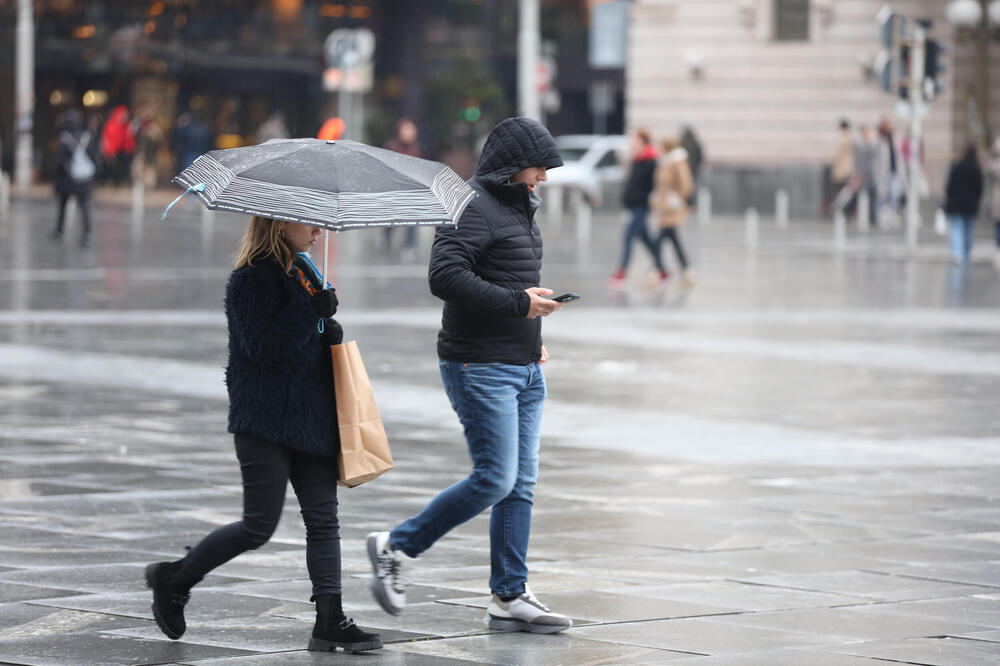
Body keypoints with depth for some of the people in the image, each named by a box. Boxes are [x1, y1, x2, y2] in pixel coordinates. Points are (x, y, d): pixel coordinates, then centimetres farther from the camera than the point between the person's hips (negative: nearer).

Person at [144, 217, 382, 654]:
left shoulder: (302, 270, 14)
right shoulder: (251, 278, -13)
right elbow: (261, 346, -21)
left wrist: (329, 332, 6)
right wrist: (311, 310, -22)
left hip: (309, 417, 8)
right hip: (265, 420, -8)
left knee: (323, 518, 3)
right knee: (260, 526, -4)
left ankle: (330, 621, 4)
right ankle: (173, 580, 14)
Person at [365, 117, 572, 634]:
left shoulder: (519, 207, 18)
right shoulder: (473, 206, -13)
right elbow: (445, 277, -25)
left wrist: (530, 337, 16)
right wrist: (519, 302, -22)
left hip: (525, 370, 10)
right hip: (481, 368, -9)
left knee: (522, 484, 7)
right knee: (495, 480, -11)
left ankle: (509, 597, 12)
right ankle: (395, 547, 4)